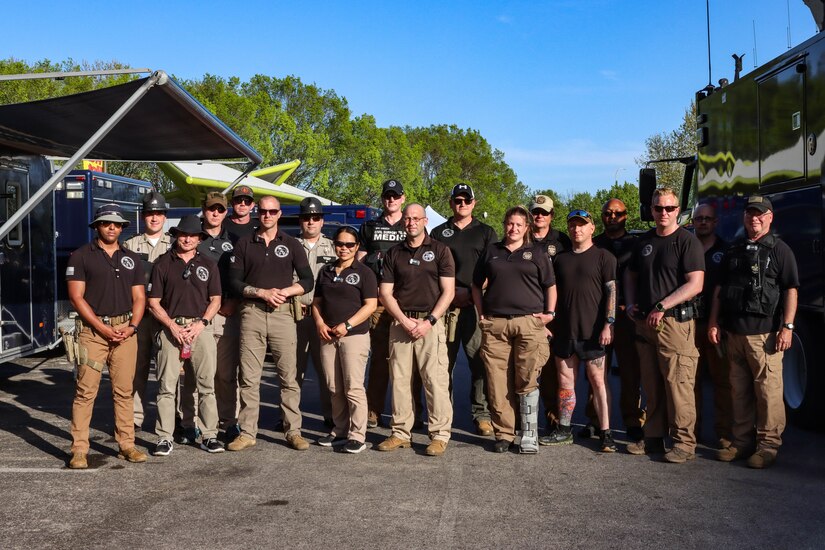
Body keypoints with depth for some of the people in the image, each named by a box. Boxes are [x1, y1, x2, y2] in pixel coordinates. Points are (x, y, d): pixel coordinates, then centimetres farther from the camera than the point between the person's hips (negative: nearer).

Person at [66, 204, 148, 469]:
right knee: (86, 390, -6)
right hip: (92, 330, -3)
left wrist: (131, 327, -5)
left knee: (124, 391, 6)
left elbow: (139, 297, 12)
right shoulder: (81, 256, 2)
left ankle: (126, 445, 12)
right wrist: (102, 328, -11)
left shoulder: (132, 259, 15)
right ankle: (79, 449, -2)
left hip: (126, 330, 4)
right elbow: (76, 297, -4)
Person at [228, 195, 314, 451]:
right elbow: (234, 281, 5)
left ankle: (293, 432, 6)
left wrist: (283, 292, -9)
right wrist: (262, 293, -8)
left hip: (282, 313, 0)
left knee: (288, 376, 0)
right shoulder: (244, 244, 10)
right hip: (252, 313, 1)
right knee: (248, 377, 1)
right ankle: (247, 432, 9)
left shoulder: (291, 244, 9)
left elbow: (307, 281, 7)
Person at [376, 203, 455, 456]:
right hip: (400, 322, 3)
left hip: (431, 323, -3)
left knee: (436, 380, -6)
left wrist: (429, 321, -11)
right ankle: (401, 433, 14)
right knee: (399, 380, 5)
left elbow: (448, 291, -1)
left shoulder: (440, 250, 4)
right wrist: (404, 321, -6)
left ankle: (439, 435, 0)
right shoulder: (393, 253, 12)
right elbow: (385, 292, 8)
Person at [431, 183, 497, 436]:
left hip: (476, 304, -1)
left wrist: (472, 293, -6)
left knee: (480, 361, -5)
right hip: (445, 303, 1)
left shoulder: (486, 232, 14)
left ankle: (482, 415, 0)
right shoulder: (439, 232, 16)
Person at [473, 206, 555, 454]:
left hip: (529, 322, -2)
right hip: (495, 324, 2)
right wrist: (481, 314, 11)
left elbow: (550, 285, 12)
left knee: (527, 380, -6)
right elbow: (477, 285, 21)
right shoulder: (492, 251, 17)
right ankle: (503, 434, 8)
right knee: (498, 383, 0)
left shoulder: (537, 252, 12)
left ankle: (529, 434, 2)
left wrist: (550, 313, 0)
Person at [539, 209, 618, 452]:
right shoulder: (560, 259, 15)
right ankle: (564, 430, 17)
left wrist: (608, 325, -13)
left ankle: (605, 434, 1)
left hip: (592, 331, -5)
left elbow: (611, 292, -5)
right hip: (564, 330, 5)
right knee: (565, 381, 9)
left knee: (598, 381, -3)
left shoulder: (603, 257, 0)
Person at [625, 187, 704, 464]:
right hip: (644, 323, 6)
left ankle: (684, 443, -1)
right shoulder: (644, 241, 16)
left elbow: (695, 285, -13)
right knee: (651, 385, 11)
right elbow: (631, 276, 26)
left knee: (677, 384, -7)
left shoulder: (687, 241, -5)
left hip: (675, 322, -6)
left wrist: (661, 307, -15)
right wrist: (631, 303, 8)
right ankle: (653, 438, 20)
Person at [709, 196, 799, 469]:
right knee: (739, 390, 10)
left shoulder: (779, 249, 2)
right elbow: (719, 289, 19)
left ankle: (768, 444, 1)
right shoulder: (733, 250, 18)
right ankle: (741, 441, 18)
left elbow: (790, 290, -4)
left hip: (764, 333, -5)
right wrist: (714, 322, 11)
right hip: (734, 332, 6)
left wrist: (787, 327, -12)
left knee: (768, 390, -6)